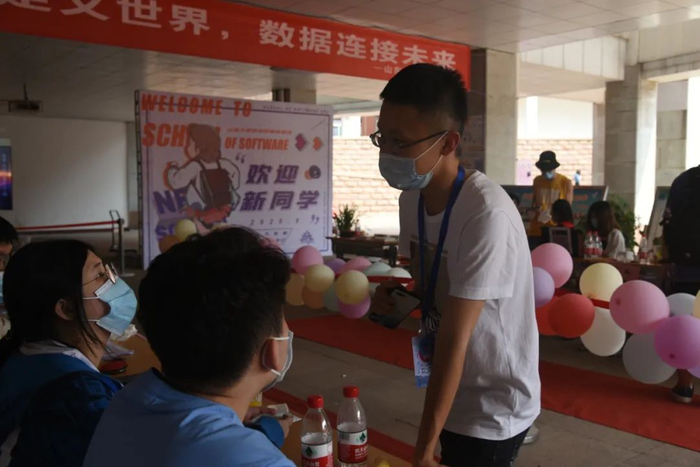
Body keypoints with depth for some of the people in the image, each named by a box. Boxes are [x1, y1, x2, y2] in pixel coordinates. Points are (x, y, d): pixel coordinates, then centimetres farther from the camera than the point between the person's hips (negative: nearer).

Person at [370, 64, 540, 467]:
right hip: (449, 395, 7)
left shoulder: (487, 214, -28)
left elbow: (454, 340, -26)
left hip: (493, 409, -6)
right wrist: (396, 296, -12)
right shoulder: (411, 198, -4)